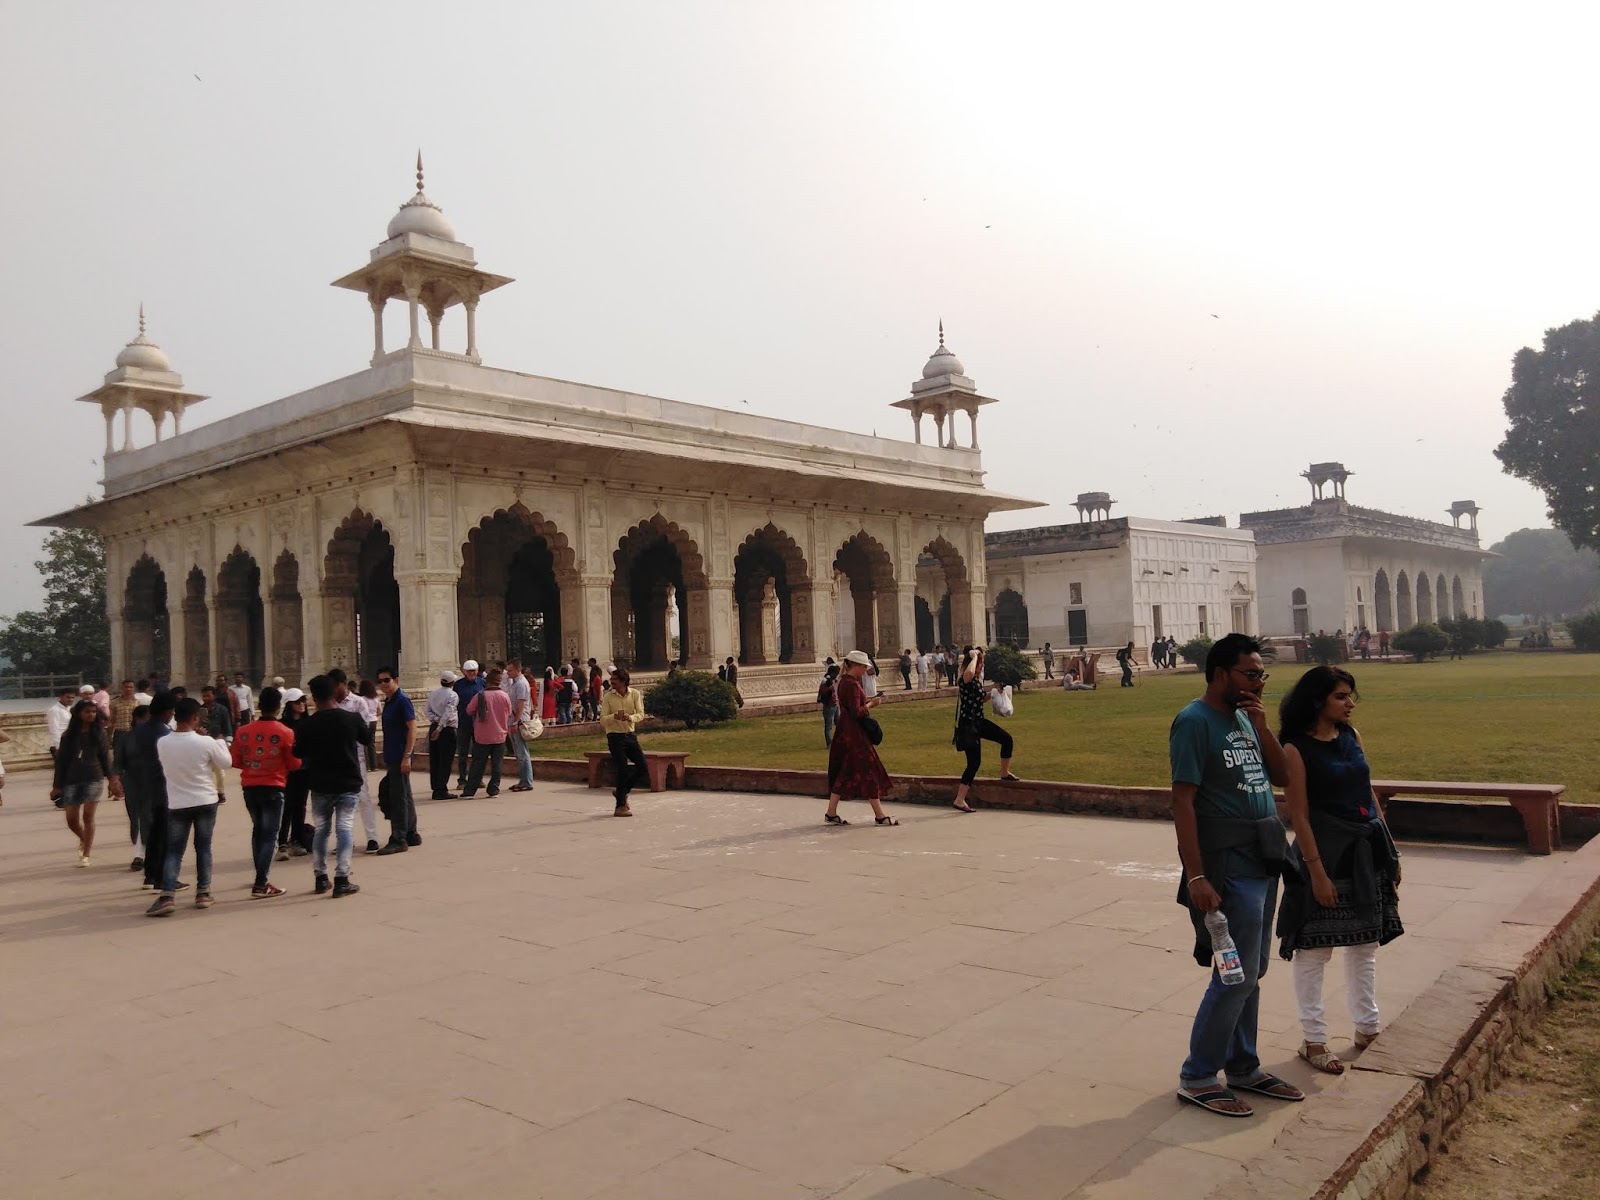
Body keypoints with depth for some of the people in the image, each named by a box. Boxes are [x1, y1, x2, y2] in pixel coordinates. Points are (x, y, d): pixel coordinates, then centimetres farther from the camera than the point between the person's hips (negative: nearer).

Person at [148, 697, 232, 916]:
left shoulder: (162, 743, -8)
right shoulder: (206, 742, -16)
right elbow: (226, 763, -1)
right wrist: (220, 741, 15)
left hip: (177, 804, 1)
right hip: (205, 802, -1)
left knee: (174, 851, 6)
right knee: (203, 848, 12)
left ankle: (167, 895, -7)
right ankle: (203, 893, 17)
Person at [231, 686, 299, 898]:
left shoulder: (243, 731, -2)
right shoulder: (285, 732, -12)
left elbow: (236, 761, 6)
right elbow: (294, 764, -5)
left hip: (249, 787, 4)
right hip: (273, 788, -4)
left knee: (258, 830, 20)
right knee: (270, 835, -1)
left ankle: (261, 878, 27)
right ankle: (260, 885, -8)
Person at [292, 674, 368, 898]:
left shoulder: (306, 725, -7)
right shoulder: (352, 719, -8)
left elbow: (299, 754, 4)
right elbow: (367, 738, 10)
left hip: (320, 785, 1)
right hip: (348, 783, -1)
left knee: (321, 829, 15)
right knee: (344, 828, 0)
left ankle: (320, 877, 20)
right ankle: (342, 879, -6)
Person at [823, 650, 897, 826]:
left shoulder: (844, 681, 12)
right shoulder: (851, 684, -19)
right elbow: (856, 712, -23)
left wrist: (867, 700, 9)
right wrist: (871, 704, -9)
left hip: (845, 733, 10)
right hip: (854, 733, -10)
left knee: (843, 773, 13)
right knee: (869, 770, -3)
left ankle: (831, 813, 15)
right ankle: (879, 815, 2)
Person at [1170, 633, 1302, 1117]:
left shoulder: (1244, 716, 11)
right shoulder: (1195, 721, -14)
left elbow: (1281, 776, 12)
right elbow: (1182, 801, -18)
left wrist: (1262, 727, -4)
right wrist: (1195, 876, -23)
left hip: (1262, 862, 8)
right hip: (1229, 868, -8)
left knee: (1251, 973, 16)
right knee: (1237, 976, -4)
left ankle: (1244, 1067, 30)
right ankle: (1197, 1078, 9)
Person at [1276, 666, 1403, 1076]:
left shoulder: (1351, 735, 6)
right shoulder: (1296, 749, -14)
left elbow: (1369, 793, 12)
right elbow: (1299, 816, -14)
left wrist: (1389, 850, 12)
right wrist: (1316, 871, -17)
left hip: (1367, 850, 7)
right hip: (1326, 853, -7)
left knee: (1366, 942, 17)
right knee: (1314, 949, 2)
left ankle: (1367, 1025, 32)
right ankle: (1313, 1040, 13)